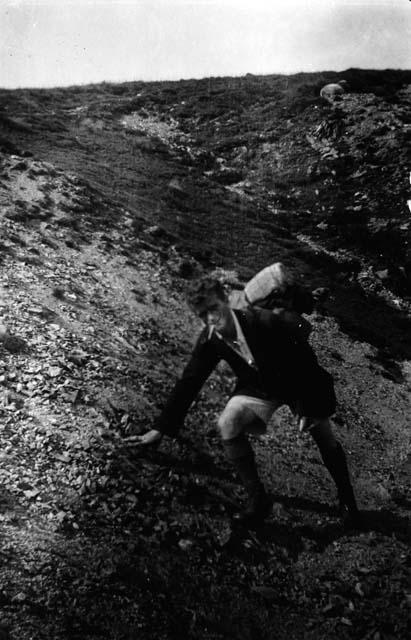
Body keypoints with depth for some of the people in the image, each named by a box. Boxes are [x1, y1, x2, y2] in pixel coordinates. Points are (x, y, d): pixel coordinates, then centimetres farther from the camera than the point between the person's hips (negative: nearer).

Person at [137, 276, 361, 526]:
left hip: (297, 383, -2)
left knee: (327, 442, 3)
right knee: (228, 423, -24)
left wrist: (307, 404, -22)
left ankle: (346, 496, 36)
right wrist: (161, 428, -11)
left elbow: (305, 358, -25)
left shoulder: (265, 321, -34)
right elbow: (189, 382, -12)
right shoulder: (209, 340, -20)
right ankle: (257, 497, -7)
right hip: (258, 389, 3)